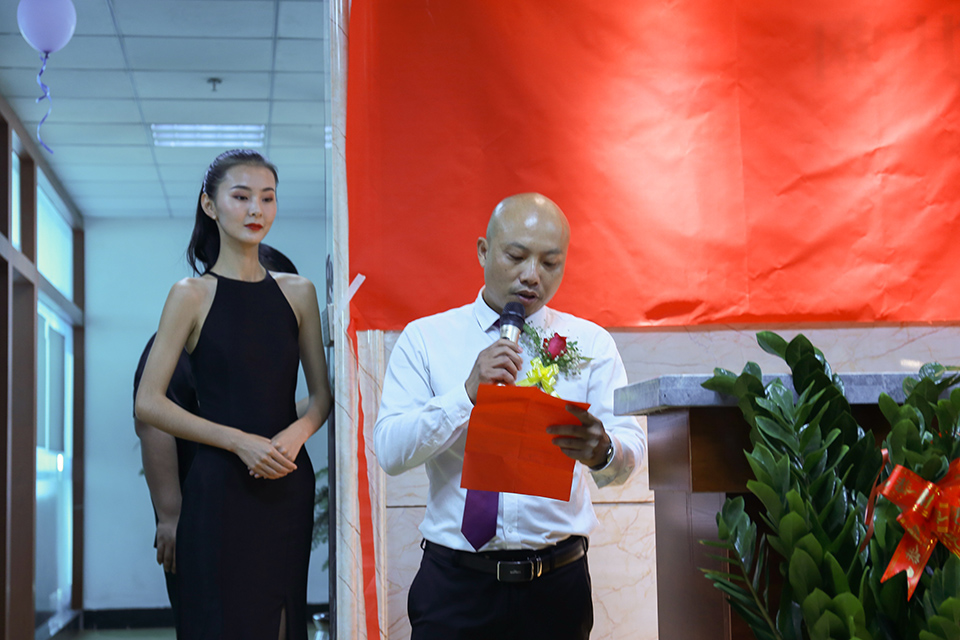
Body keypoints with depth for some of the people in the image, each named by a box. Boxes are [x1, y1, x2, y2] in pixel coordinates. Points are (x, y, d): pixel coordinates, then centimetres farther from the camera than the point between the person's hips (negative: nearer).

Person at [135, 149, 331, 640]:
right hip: (220, 487, -4)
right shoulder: (192, 295, -1)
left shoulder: (298, 293, 10)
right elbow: (148, 403, -6)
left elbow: (321, 393, 13)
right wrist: (239, 441, -15)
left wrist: (296, 433, -9)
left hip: (288, 484, 4)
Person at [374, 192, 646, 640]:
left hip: (558, 583, 1)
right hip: (454, 582, -1)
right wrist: (468, 392, -21)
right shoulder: (425, 340, 2)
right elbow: (389, 451, -8)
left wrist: (602, 450, -30)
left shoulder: (590, 344, 5)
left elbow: (631, 450, -7)